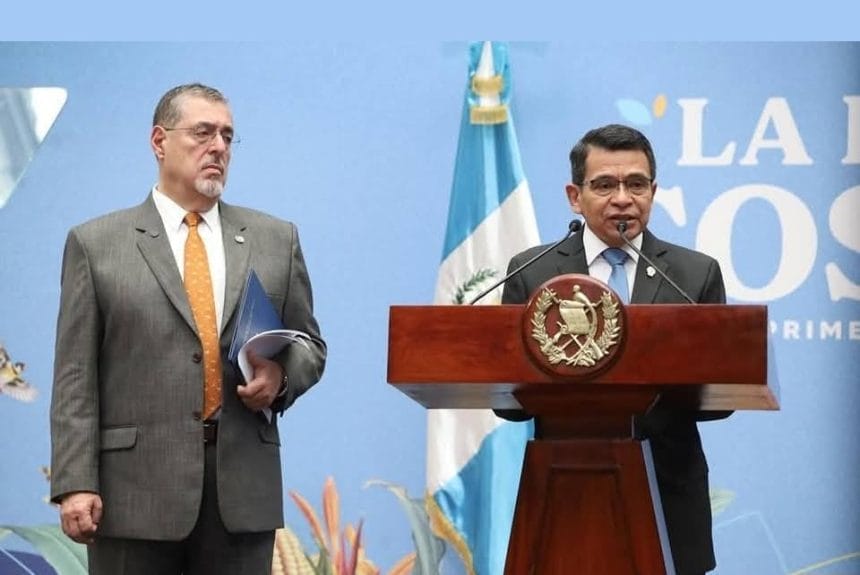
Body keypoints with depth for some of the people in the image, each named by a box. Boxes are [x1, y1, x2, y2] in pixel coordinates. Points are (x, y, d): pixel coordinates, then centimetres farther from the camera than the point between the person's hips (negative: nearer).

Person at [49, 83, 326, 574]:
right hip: (135, 491, -2)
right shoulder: (95, 244, 5)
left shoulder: (276, 239, 14)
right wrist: (75, 484, -9)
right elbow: (76, 378, 0)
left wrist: (281, 375, -6)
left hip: (243, 489, 2)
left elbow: (310, 345, 18)